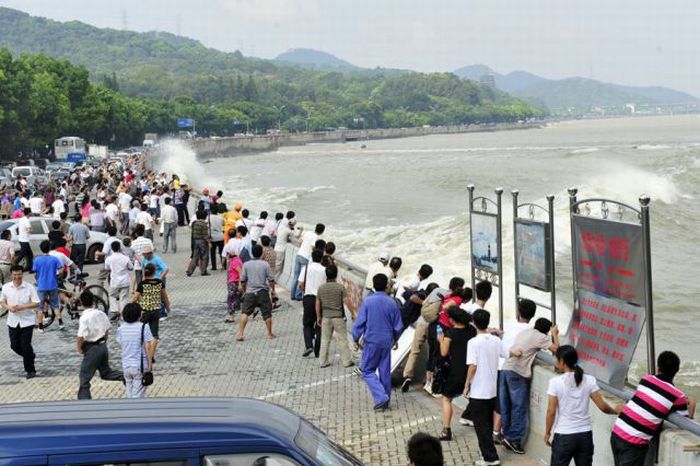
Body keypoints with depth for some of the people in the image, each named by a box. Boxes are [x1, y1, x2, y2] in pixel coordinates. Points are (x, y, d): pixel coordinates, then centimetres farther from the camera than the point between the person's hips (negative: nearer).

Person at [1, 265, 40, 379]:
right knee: (14, 346, 9)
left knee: (25, 346, -6)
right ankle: (30, 356, 39)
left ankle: (30, 370, 8)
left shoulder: (29, 288, -10)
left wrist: (22, 307, -21)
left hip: (27, 321, -4)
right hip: (13, 321, 4)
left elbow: (36, 303, -9)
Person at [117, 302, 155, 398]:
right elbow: (148, 347, -12)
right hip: (140, 365, -4)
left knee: (129, 393, 18)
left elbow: (121, 344, 7)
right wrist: (150, 364, -5)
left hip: (126, 365, 5)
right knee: (138, 395, 2)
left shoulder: (121, 328, 1)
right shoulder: (143, 327, -13)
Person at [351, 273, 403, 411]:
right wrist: (395, 339, 22)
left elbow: (360, 322, -10)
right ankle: (385, 402, 20)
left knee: (367, 371, 6)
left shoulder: (368, 301, -13)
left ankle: (381, 397, -9)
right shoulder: (392, 303, -3)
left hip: (372, 341, -3)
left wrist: (356, 339, 3)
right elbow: (398, 326, 4)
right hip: (387, 341, 4)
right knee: (385, 371, 13)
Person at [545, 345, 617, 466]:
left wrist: (547, 433, 3)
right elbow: (602, 406, -3)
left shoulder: (556, 382, -11)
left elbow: (551, 411, -10)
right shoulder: (589, 380, -2)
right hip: (585, 434, 3)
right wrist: (615, 411, 17)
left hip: (564, 436, -3)